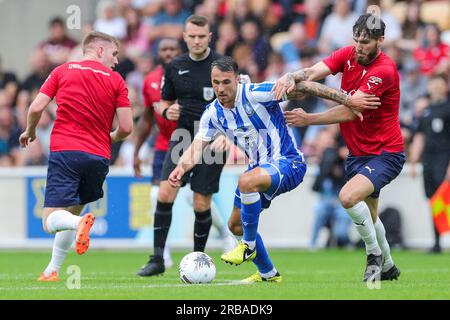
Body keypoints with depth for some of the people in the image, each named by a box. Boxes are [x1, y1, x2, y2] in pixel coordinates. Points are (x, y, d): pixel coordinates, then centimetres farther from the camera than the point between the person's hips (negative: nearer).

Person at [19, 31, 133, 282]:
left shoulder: (63, 71, 8)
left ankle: (79, 223, -40)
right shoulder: (116, 81, 7)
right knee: (72, 212, 22)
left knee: (51, 221, -7)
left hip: (65, 151, -2)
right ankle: (53, 270, 20)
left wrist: (30, 131, 22)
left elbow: (36, 108, 1)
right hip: (99, 156, 2)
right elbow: (126, 128, 1)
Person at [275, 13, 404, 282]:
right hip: (357, 153, 8)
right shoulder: (348, 55, -1)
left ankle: (375, 254, -6)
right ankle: (388, 267, 40)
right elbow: (314, 71, -13)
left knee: (348, 197, -28)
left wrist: (309, 119, -30)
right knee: (369, 217, 18)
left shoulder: (384, 70, -22)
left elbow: (351, 111, -28)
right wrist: (293, 77, -35)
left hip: (385, 153, -8)